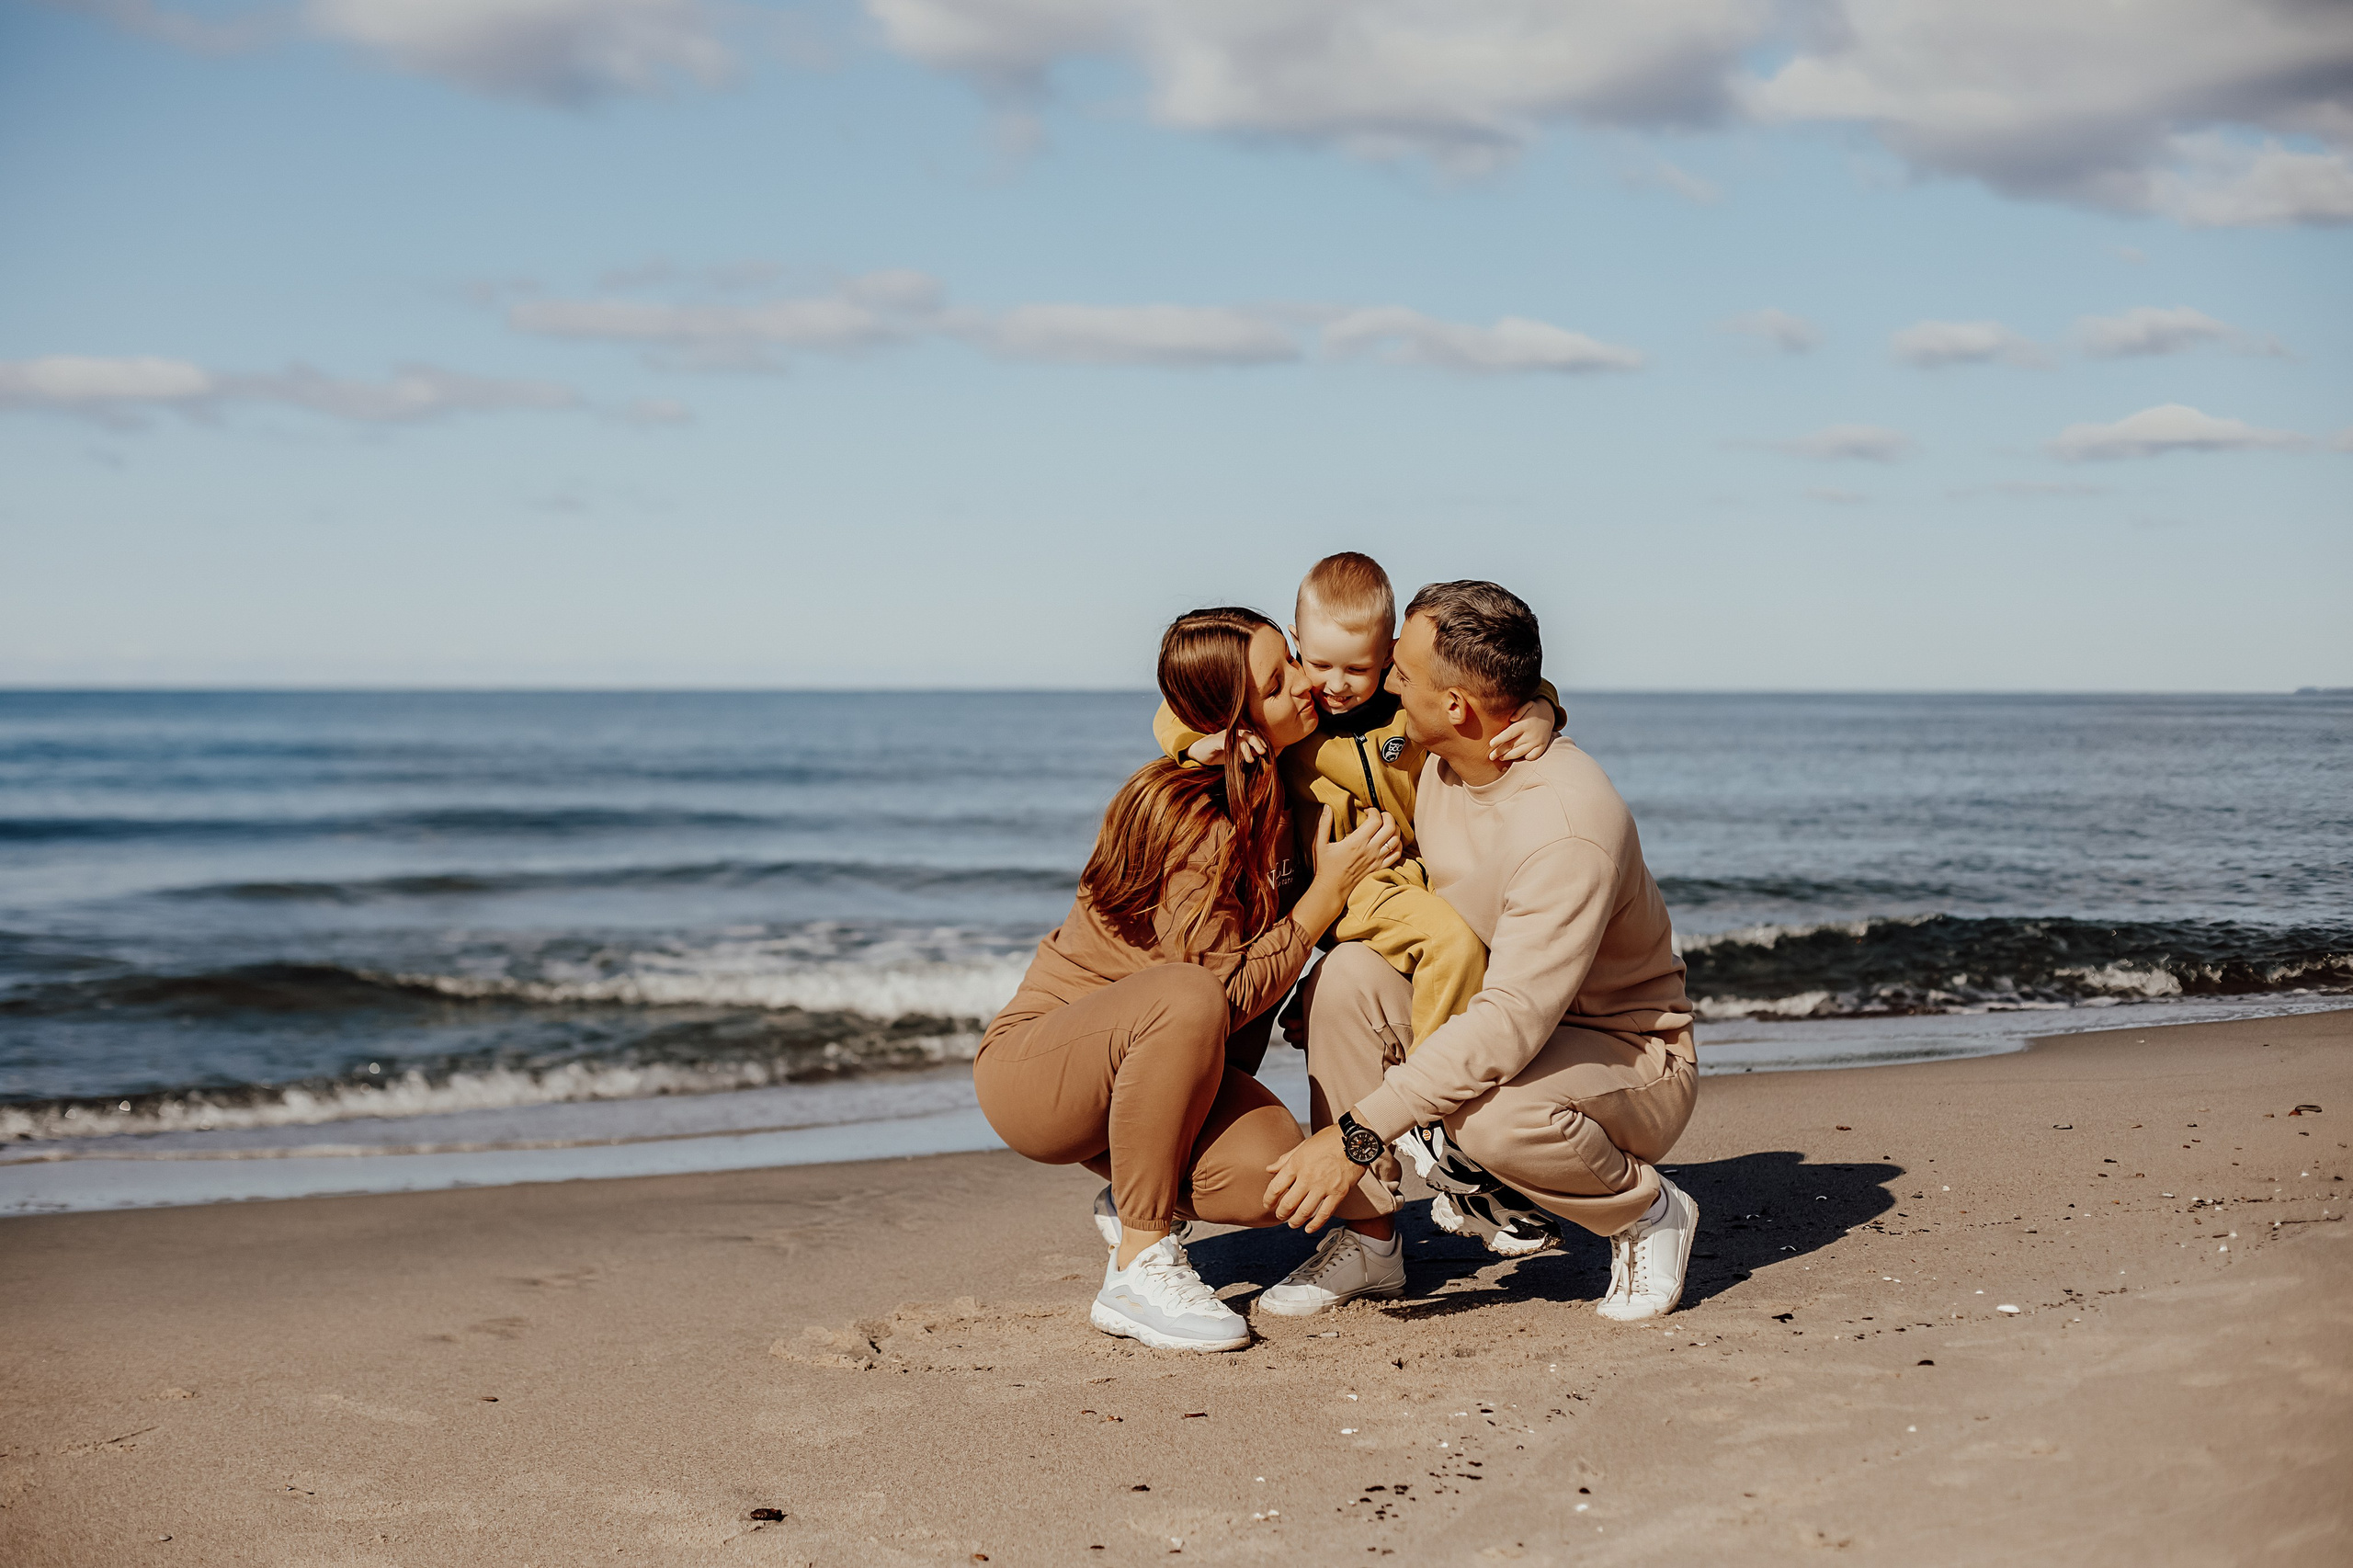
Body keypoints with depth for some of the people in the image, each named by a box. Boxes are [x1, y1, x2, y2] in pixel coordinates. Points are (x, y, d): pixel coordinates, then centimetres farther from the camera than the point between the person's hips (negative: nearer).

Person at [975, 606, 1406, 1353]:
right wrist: (1329, 891, -21)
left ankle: (1138, 1200, 9)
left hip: (1146, 1056, 7)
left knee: (1268, 1173, -25)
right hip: (1033, 1065, -7)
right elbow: (1226, 992, -23)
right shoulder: (1190, 818, -24)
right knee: (1186, 1001, -40)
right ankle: (1139, 1267, -26)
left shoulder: (1275, 788, 2)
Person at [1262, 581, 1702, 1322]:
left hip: (1629, 1057, -7)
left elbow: (1512, 1025, -37)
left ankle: (1647, 1213, -6)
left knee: (1496, 1113, -39)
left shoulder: (1569, 825, -32)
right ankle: (1364, 1235, -5)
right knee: (1348, 974, -17)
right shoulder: (1438, 768, -6)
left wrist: (1357, 1133, -38)